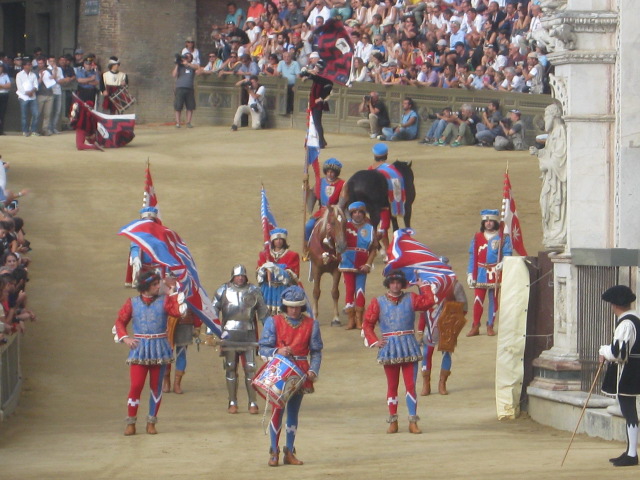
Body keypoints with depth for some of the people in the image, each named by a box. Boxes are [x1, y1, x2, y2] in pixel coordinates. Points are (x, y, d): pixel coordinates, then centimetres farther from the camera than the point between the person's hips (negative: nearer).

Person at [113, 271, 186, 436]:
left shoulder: (164, 301, 3)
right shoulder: (132, 303, 3)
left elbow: (178, 311, -15)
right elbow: (120, 322, 7)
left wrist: (173, 293, -11)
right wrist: (125, 338, -7)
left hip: (159, 349, 1)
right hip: (139, 348, -1)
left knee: (156, 387, 5)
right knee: (136, 386, -8)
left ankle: (151, 423, 16)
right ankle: (130, 423, 1)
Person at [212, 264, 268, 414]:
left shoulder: (253, 291, 6)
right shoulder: (223, 290, 4)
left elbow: (263, 312, 11)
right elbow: (214, 310, 4)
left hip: (248, 334, 0)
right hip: (229, 334, 0)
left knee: (250, 369, -3)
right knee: (231, 368, 5)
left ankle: (253, 403, 1)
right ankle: (232, 403, 12)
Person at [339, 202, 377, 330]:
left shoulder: (369, 229, 0)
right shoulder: (346, 227, 1)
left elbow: (374, 248, 0)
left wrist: (368, 264, -9)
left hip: (362, 266, 0)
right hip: (348, 265, 0)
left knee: (360, 292, 3)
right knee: (349, 291, 4)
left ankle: (359, 320, 11)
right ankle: (350, 320, 11)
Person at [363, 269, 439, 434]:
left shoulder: (410, 299, 6)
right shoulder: (378, 302, 5)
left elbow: (429, 301, -9)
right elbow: (367, 324, 5)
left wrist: (423, 286, -1)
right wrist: (374, 341, -7)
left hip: (409, 347, 0)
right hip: (389, 347, 0)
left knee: (411, 385, -3)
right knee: (392, 386, 5)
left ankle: (413, 422, 1)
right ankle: (393, 422, 11)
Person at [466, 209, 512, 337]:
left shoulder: (502, 238, 2)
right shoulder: (477, 238, 7)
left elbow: (507, 254, -1)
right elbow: (473, 257, 7)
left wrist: (502, 264, -21)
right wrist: (470, 274, 1)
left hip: (495, 272, -1)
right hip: (481, 273, 1)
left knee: (493, 300, 4)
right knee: (478, 299, -5)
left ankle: (490, 326, 12)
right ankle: (475, 327, 1)